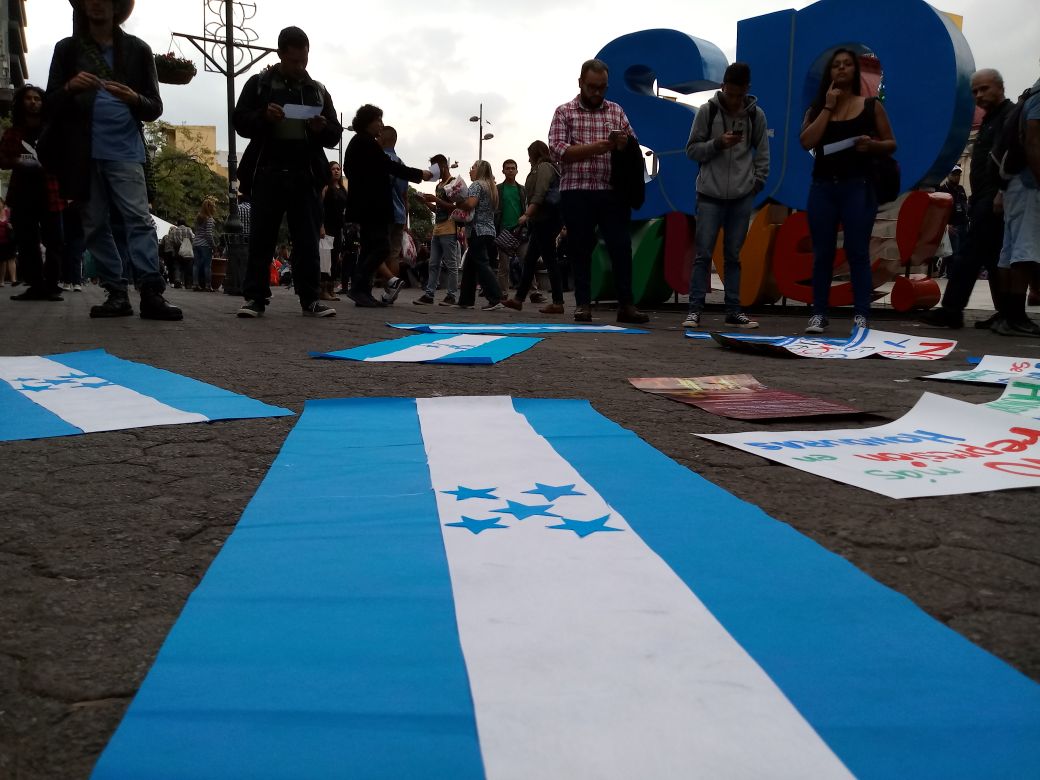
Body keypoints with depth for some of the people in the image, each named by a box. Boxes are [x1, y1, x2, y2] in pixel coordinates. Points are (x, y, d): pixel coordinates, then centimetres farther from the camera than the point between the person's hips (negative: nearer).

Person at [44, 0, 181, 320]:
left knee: (138, 219, -15)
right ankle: (117, 294, 5)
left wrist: (133, 98, -15)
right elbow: (51, 105, 8)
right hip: (83, 153, 3)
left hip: (124, 150, -2)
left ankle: (151, 294, -19)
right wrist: (70, 87, -13)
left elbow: (155, 108, 7)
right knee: (95, 225, 1)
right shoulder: (66, 49, 13)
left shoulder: (137, 49, 9)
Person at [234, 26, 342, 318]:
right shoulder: (258, 83, 9)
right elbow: (240, 122, 4)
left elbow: (336, 135, 15)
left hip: (306, 175, 2)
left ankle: (310, 299, 3)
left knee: (308, 238, 0)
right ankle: (255, 298, 1)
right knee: (262, 236, -2)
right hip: (267, 173, -2)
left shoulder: (319, 90, 17)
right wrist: (263, 116, -16)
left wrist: (323, 128, -8)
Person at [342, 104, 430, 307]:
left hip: (365, 204, 11)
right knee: (381, 247, -13)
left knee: (370, 248, 8)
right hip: (372, 205, -11)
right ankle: (358, 288, -15)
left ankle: (362, 292, 4)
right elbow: (389, 166, -14)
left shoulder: (357, 142, 21)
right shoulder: (366, 142, -11)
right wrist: (419, 174, -7)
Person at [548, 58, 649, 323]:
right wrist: (597, 147, -16)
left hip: (612, 192, 2)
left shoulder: (616, 111, 15)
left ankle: (626, 304, 1)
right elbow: (558, 151, -5)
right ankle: (583, 304, 10)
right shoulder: (564, 112, 7)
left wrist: (624, 144, -11)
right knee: (580, 249, 2)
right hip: (577, 192, -2)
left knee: (621, 247, -3)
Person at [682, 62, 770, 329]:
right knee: (703, 254, -4)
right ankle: (695, 309, -1)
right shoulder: (707, 111, 0)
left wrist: (757, 182, 2)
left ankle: (734, 311, 11)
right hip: (710, 194, -2)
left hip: (742, 196, 2)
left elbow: (762, 154, 12)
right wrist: (717, 144, -13)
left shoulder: (756, 115, 5)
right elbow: (692, 149, 2)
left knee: (733, 255, 7)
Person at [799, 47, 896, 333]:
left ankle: (861, 316, -4)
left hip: (858, 186, -2)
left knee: (857, 252, -5)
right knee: (822, 253, 3)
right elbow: (807, 142, -5)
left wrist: (872, 144, -13)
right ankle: (818, 314, 7)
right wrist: (828, 107, -4)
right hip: (823, 186, 2)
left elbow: (891, 144, 9)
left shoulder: (871, 105, 8)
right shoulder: (817, 108, 12)